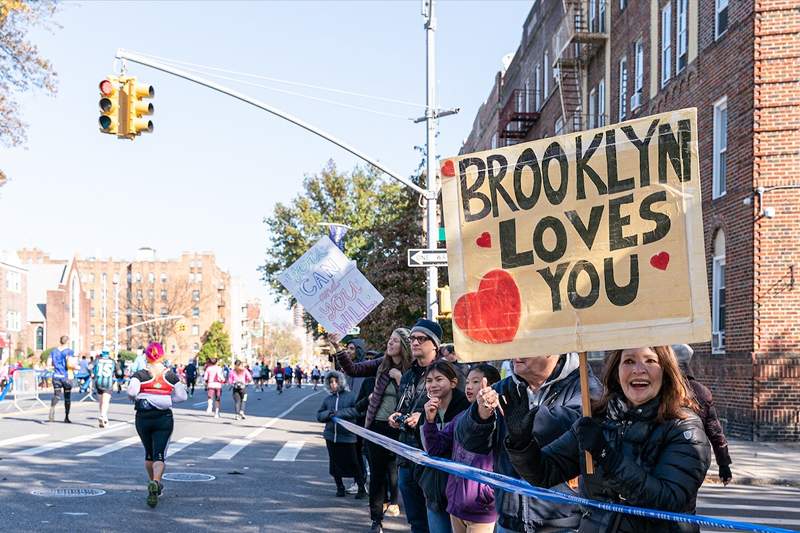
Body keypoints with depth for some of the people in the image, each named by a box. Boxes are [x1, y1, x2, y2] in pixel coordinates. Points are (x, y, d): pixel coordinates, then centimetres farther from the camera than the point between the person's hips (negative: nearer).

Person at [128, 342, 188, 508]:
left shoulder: (140, 374, -3)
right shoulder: (171, 375, 2)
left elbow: (131, 391, -19)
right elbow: (182, 396, -1)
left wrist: (136, 398, 3)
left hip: (143, 418, 1)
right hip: (164, 419, -1)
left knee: (149, 454, 19)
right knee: (159, 456, -5)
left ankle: (155, 484, 32)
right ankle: (155, 483, -31)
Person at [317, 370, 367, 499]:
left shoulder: (351, 396, -3)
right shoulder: (327, 399, 11)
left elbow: (357, 410, -16)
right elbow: (319, 415, 12)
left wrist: (339, 413, -16)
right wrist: (328, 414, -9)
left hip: (347, 436, -4)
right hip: (331, 436, 5)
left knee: (353, 463, -3)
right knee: (335, 464, 9)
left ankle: (362, 488, 8)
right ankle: (340, 487, 23)